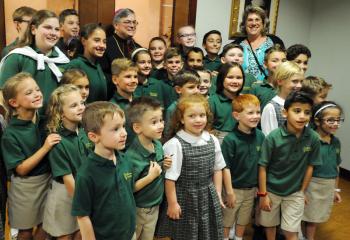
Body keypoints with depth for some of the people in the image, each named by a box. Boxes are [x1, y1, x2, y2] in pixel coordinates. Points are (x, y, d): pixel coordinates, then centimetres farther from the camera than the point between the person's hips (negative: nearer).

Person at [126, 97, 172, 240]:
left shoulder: (158, 145, -5)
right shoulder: (132, 156, -27)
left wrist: (164, 167, -9)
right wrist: (150, 177, -29)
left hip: (155, 206, 6)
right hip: (137, 210, -6)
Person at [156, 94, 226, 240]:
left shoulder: (212, 141, -1)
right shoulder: (175, 144, -19)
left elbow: (217, 169, 8)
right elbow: (170, 177, -15)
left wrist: (218, 193, 8)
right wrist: (172, 203, -11)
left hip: (209, 198, 5)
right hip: (184, 199, -5)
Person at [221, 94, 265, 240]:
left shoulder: (260, 136, -5)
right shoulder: (230, 139, -21)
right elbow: (224, 168, -17)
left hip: (251, 188, 5)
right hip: (233, 188, -5)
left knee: (243, 220, 22)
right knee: (227, 220, 14)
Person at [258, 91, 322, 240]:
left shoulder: (313, 138, -16)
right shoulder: (273, 137, -22)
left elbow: (310, 166, -3)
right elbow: (263, 167, -14)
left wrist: (302, 191, 3)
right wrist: (263, 194, -9)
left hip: (295, 193, 1)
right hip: (271, 190, -1)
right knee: (270, 225, 18)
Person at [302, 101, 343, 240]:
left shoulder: (336, 142, 2)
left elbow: (336, 167, 11)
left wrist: (335, 189, 16)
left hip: (328, 186, 6)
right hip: (312, 185, -6)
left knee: (314, 218, 20)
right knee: (309, 217, 10)